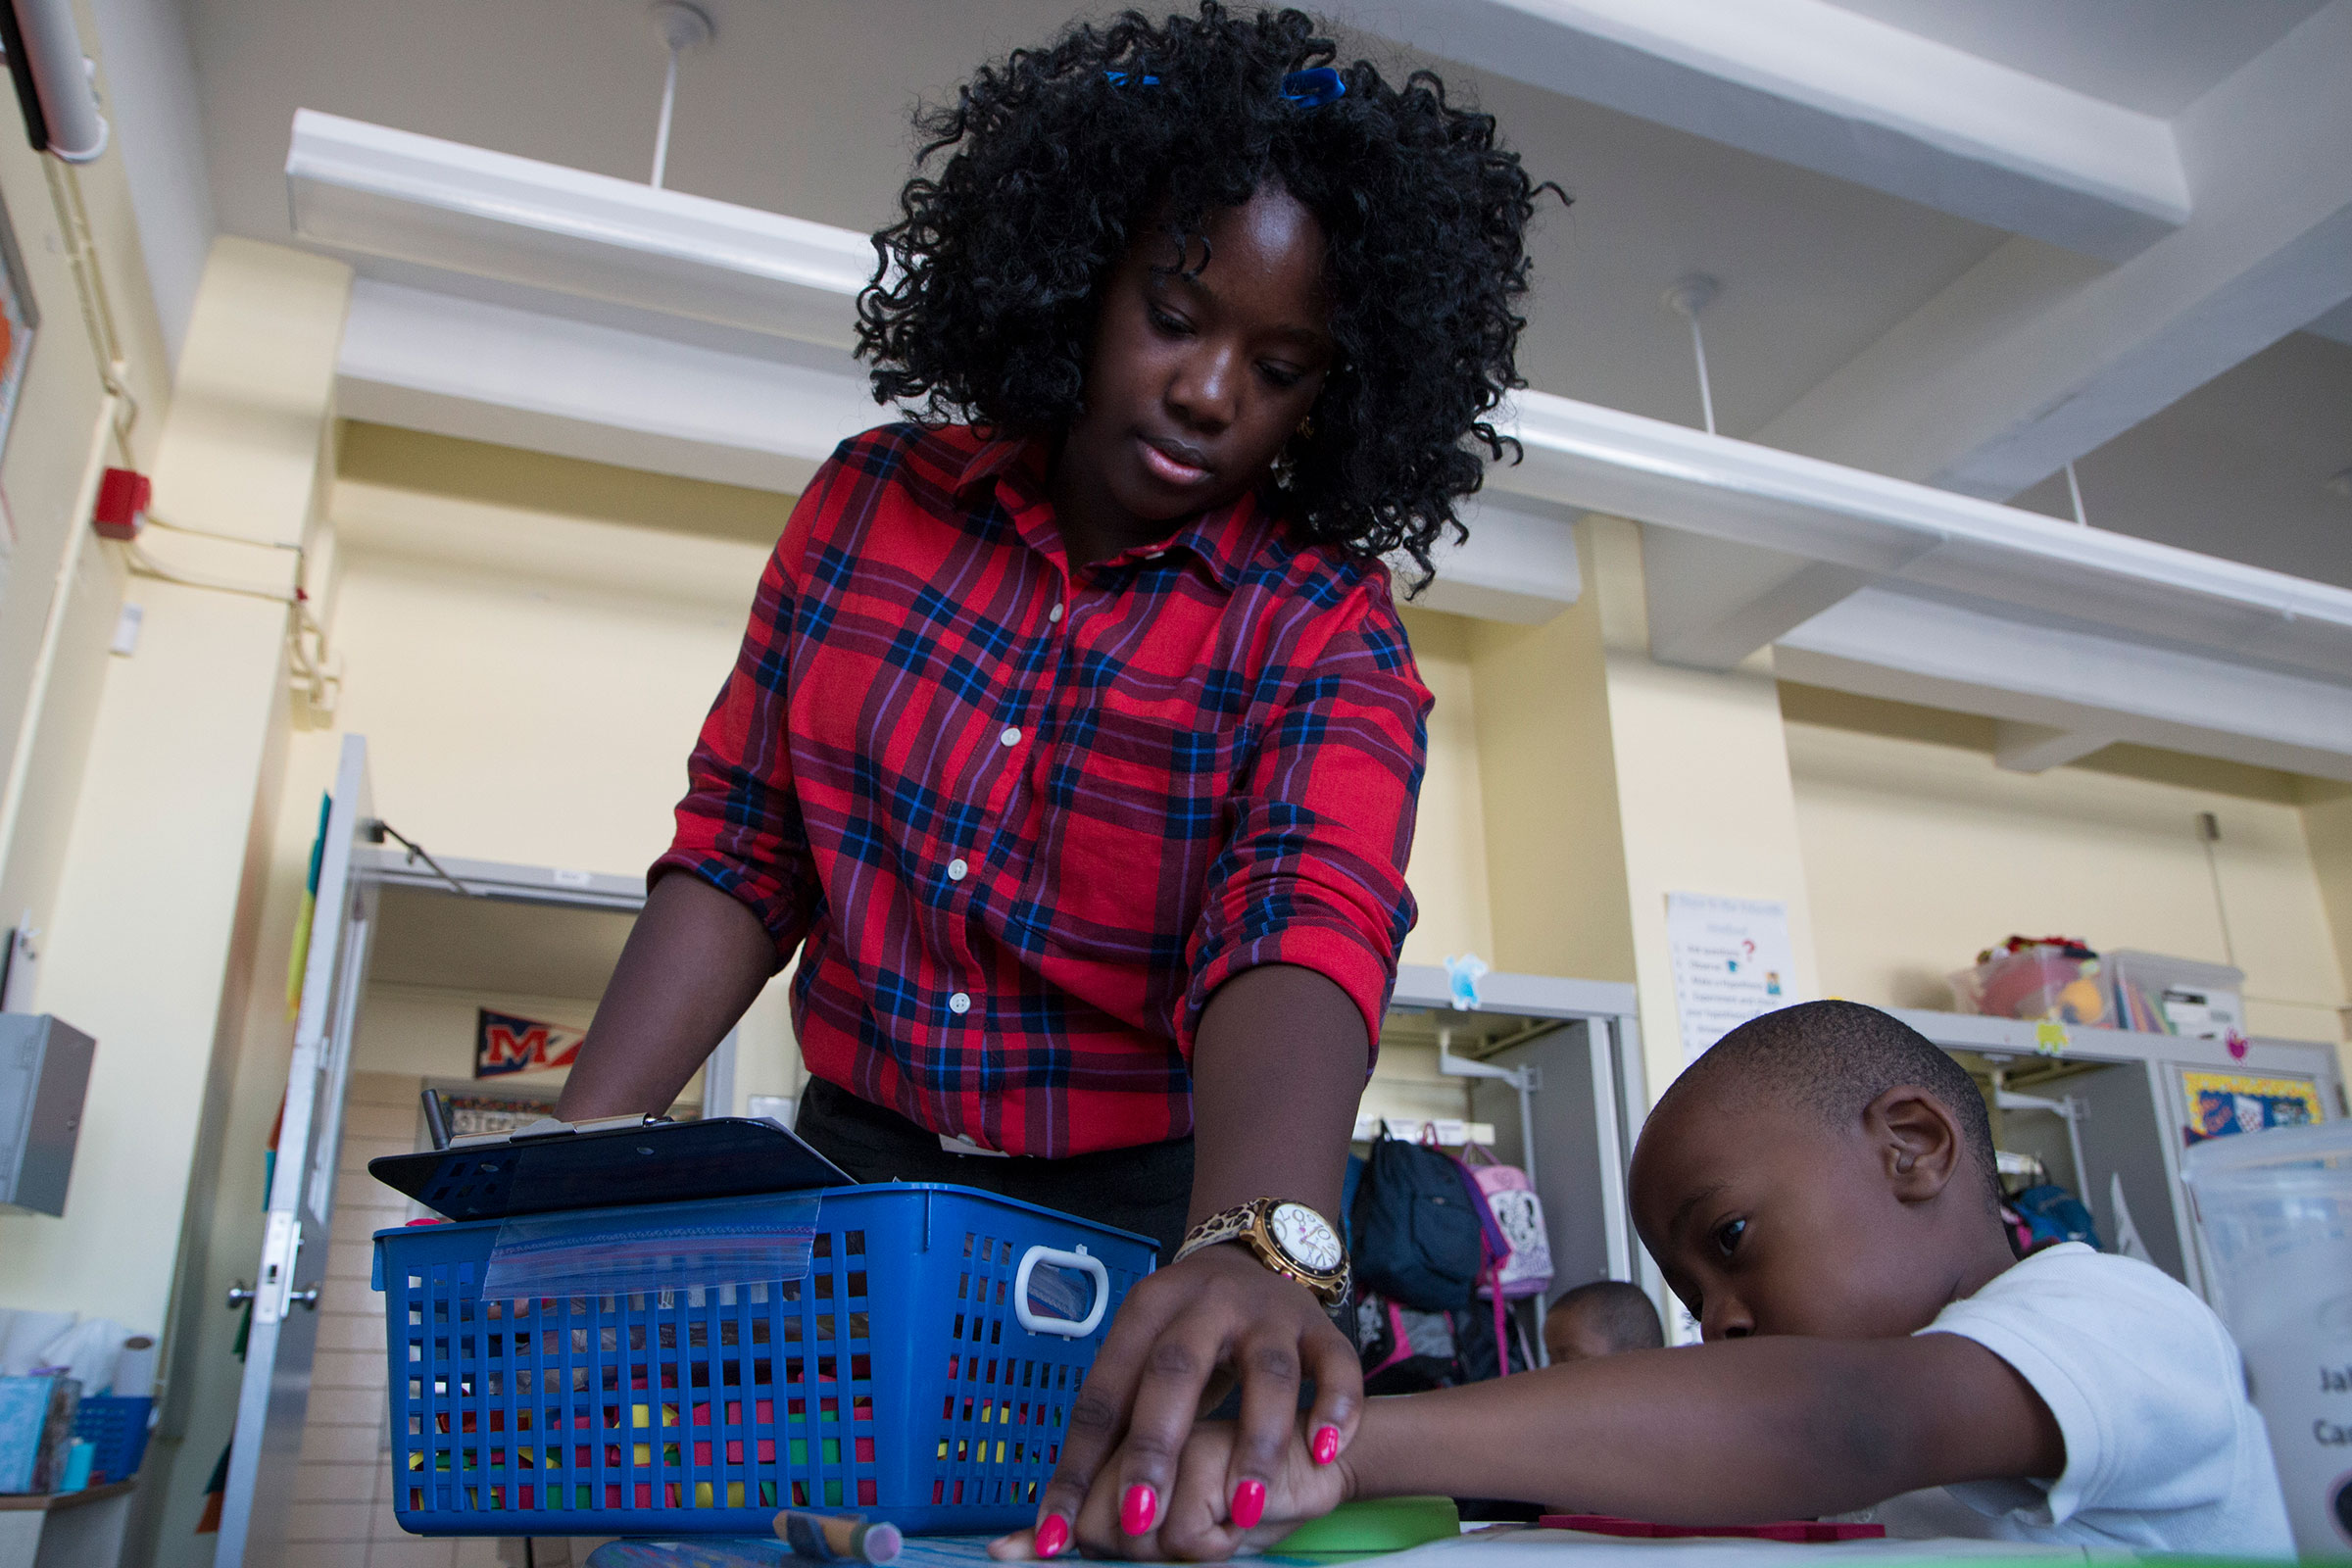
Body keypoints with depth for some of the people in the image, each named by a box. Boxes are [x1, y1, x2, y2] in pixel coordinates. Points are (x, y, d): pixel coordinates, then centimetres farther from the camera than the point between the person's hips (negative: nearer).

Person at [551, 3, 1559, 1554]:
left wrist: (1258, 1249, -48)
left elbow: (1303, 934, -29)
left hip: (1150, 1214, -2)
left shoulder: (1330, 636, -11)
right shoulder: (875, 499, -2)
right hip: (852, 1177, 3)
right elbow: (739, 856, -1)